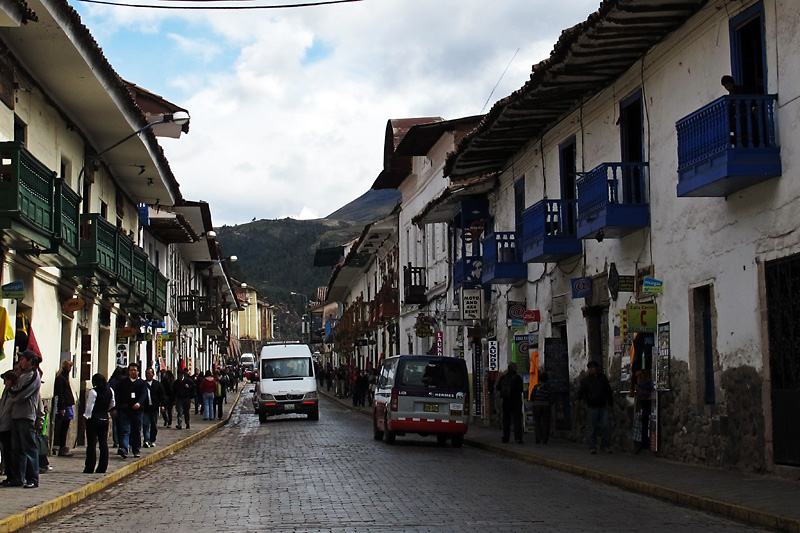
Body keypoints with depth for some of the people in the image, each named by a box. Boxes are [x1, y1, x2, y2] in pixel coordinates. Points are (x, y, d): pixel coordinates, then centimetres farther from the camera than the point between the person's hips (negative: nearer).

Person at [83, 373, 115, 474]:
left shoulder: (93, 392, -13)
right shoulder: (110, 391, 5)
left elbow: (89, 406, -13)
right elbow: (112, 404, 15)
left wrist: (86, 416, -2)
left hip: (93, 419, -6)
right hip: (105, 419, 6)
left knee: (92, 444, -2)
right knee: (104, 443, 8)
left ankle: (89, 468, -2)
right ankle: (102, 468, 9)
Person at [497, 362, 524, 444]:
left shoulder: (503, 377, -1)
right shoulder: (517, 377, -11)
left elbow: (498, 387, 7)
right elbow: (521, 389, -9)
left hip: (506, 401, 3)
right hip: (516, 401, -3)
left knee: (506, 419, 11)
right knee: (517, 419, -3)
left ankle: (505, 437, 12)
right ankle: (518, 438, -12)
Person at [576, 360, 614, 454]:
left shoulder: (603, 378, 8)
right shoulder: (586, 379, 0)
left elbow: (608, 391, 16)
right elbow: (581, 391, -7)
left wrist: (610, 402, 16)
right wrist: (578, 399, -27)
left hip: (603, 407, 2)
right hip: (591, 407, -2)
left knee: (606, 426, -3)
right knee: (592, 428, 1)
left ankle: (605, 445, 10)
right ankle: (592, 447, 9)